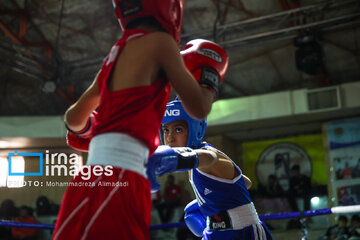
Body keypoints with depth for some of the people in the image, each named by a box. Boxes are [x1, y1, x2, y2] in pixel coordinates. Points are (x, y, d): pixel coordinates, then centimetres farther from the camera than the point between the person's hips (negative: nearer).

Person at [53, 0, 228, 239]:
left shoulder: (117, 53, 22)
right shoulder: (159, 41, 1)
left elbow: (74, 118, 29)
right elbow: (199, 108, 1)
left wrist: (83, 130, 52)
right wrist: (208, 73, 20)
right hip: (115, 182, -8)